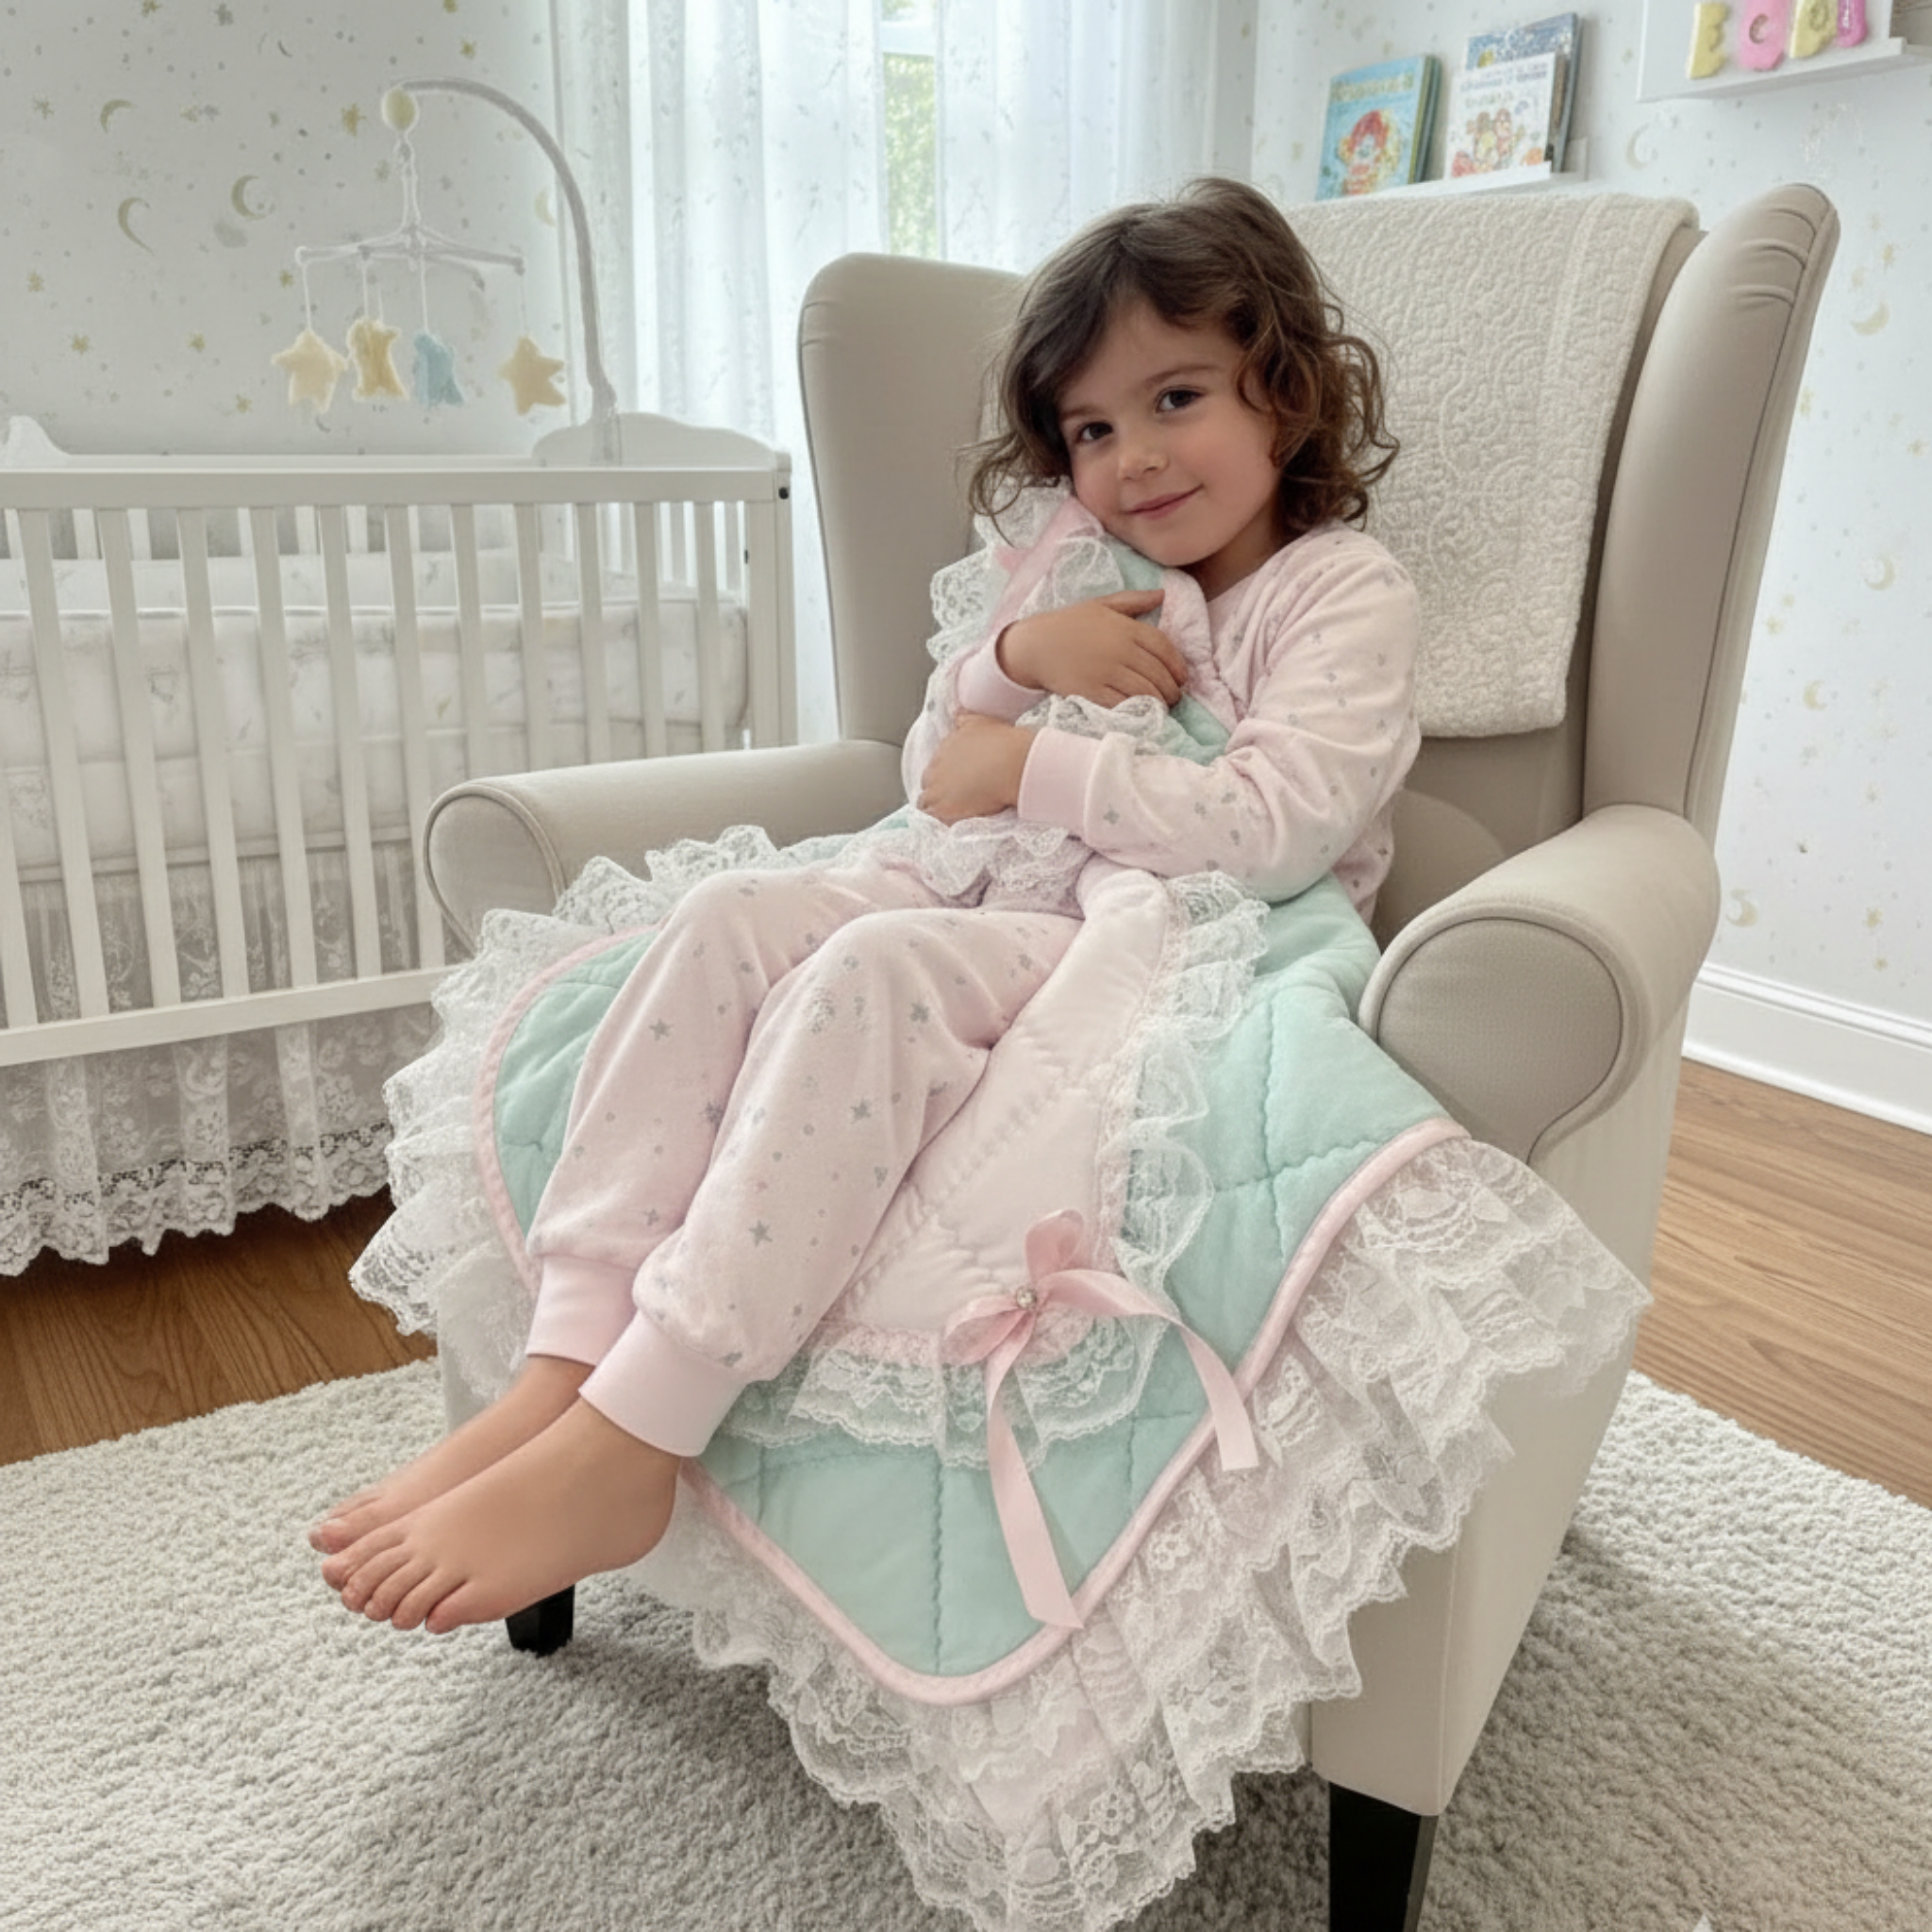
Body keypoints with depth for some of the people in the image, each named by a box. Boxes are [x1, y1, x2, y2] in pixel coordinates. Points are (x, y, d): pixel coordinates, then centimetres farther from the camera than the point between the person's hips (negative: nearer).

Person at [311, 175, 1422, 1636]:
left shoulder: (1345, 588, 4)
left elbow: (1277, 829, -14)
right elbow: (934, 771, 21)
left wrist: (1027, 765, -9)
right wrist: (1017, 653, 1)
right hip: (997, 895, 7)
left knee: (872, 968, -34)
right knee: (726, 916, -20)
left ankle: (630, 1447, -33)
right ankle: (562, 1371, -26)